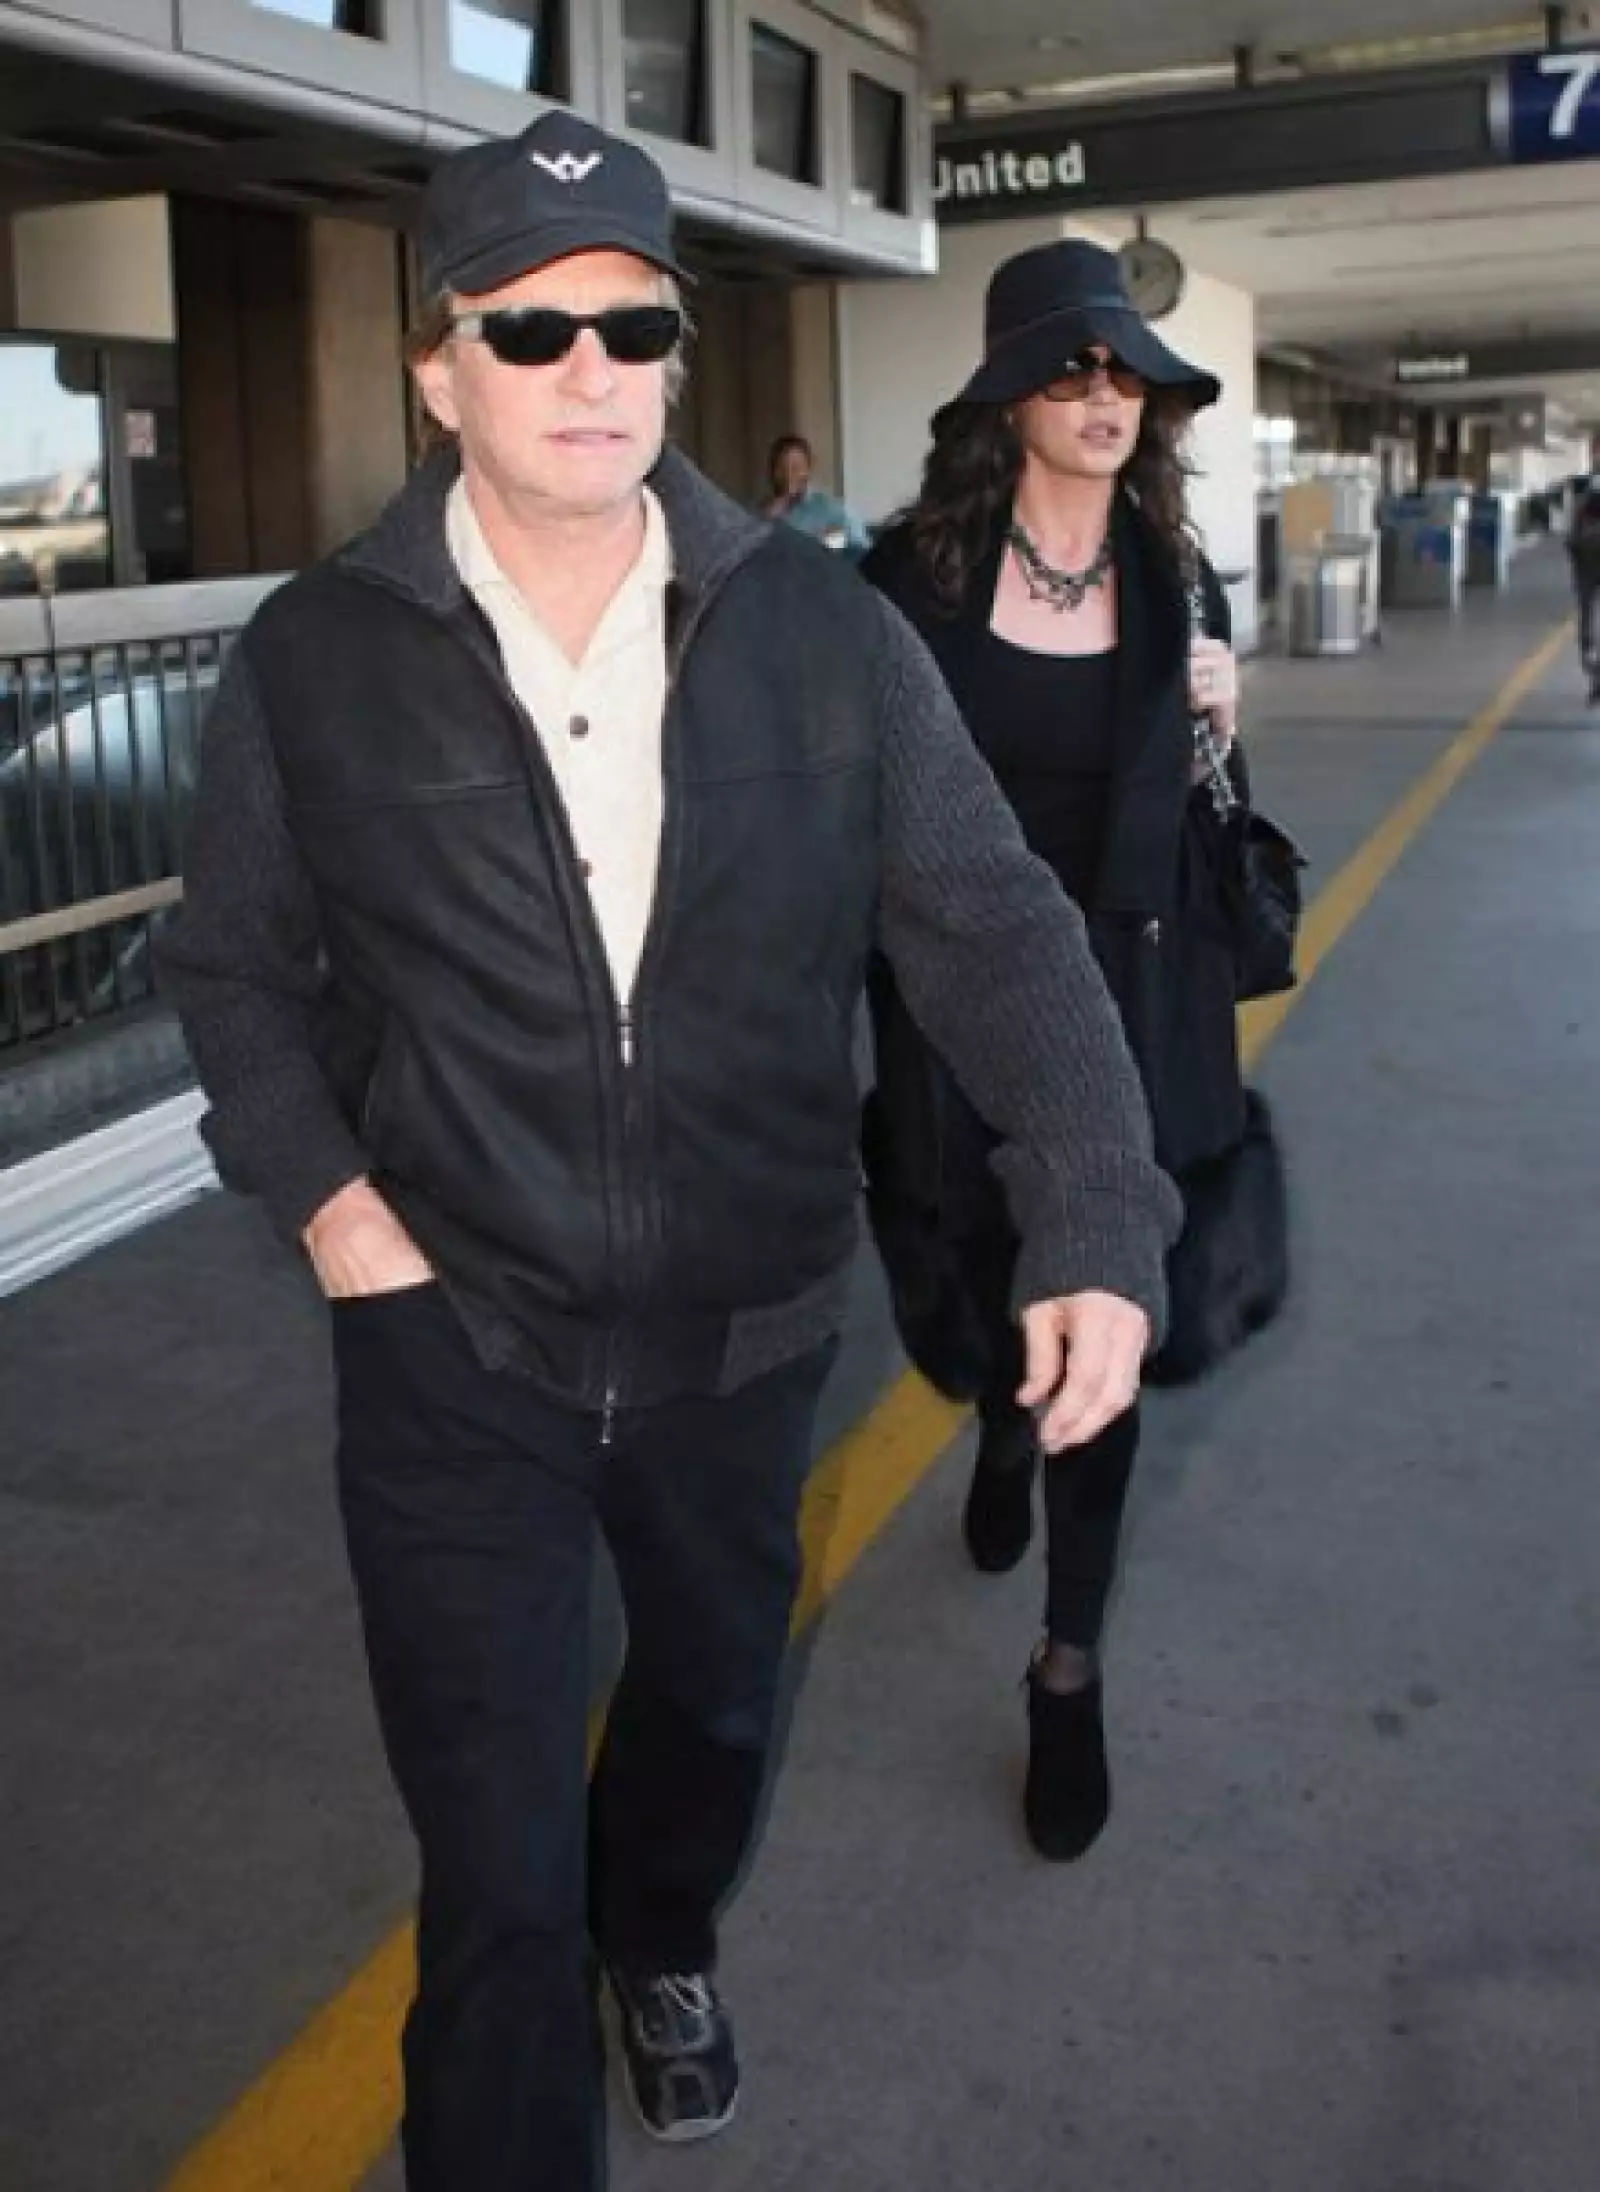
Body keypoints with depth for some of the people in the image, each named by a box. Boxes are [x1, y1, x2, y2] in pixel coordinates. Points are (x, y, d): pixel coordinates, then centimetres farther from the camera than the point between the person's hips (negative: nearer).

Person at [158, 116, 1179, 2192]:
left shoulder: (824, 634, -8)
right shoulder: (316, 657, -8)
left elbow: (992, 925, -9)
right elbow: (232, 957, 5)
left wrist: (1096, 1221, -21)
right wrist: (319, 1188, -8)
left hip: (750, 1330, 3)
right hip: (455, 1343, -2)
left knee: (717, 1697, 27)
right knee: (498, 1868, 3)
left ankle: (664, 1943, 61)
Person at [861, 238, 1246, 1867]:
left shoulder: (1177, 580, 1)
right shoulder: (917, 575, -8)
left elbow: (1189, 807, 11)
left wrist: (1214, 724, -9)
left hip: (1122, 993, 1)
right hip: (960, 988, 0)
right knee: (984, 1275, 19)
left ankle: (1069, 1672, 16)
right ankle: (1001, 1439, 57)